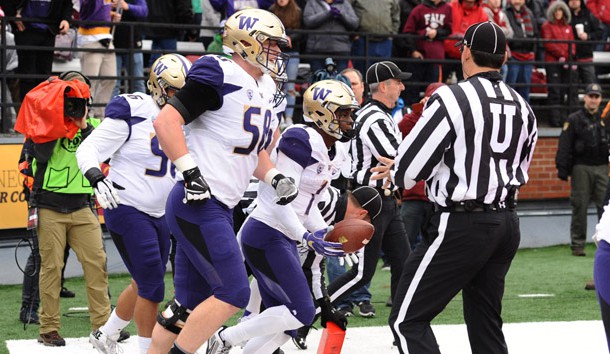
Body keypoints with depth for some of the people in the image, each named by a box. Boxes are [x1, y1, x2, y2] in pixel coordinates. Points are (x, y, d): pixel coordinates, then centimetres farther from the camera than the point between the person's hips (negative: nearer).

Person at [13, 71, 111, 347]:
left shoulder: (93, 126, 10)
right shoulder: (48, 122, 1)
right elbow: (42, 153, -15)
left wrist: (83, 125, -12)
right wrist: (60, 119, -12)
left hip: (82, 207, 3)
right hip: (50, 206, -3)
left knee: (96, 262, -5)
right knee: (51, 266, -2)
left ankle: (103, 324, -1)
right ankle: (48, 329, 3)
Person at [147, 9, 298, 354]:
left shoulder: (265, 89, 17)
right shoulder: (220, 76, -12)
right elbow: (166, 121, -18)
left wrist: (275, 177, 10)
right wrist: (191, 172, -22)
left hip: (219, 209, 10)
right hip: (198, 204, -10)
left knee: (192, 299, 12)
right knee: (234, 293, -12)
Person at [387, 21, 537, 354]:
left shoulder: (451, 98, -14)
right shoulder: (522, 108, 9)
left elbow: (408, 169, -12)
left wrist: (398, 176, 11)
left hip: (461, 225, -7)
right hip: (507, 224, 8)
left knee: (408, 320, -4)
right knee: (485, 321, 16)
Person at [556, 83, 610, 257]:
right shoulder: (574, 120, 3)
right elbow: (564, 146, -2)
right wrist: (562, 170, -8)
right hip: (581, 169, -3)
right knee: (580, 207, -2)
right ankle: (577, 244, 4)